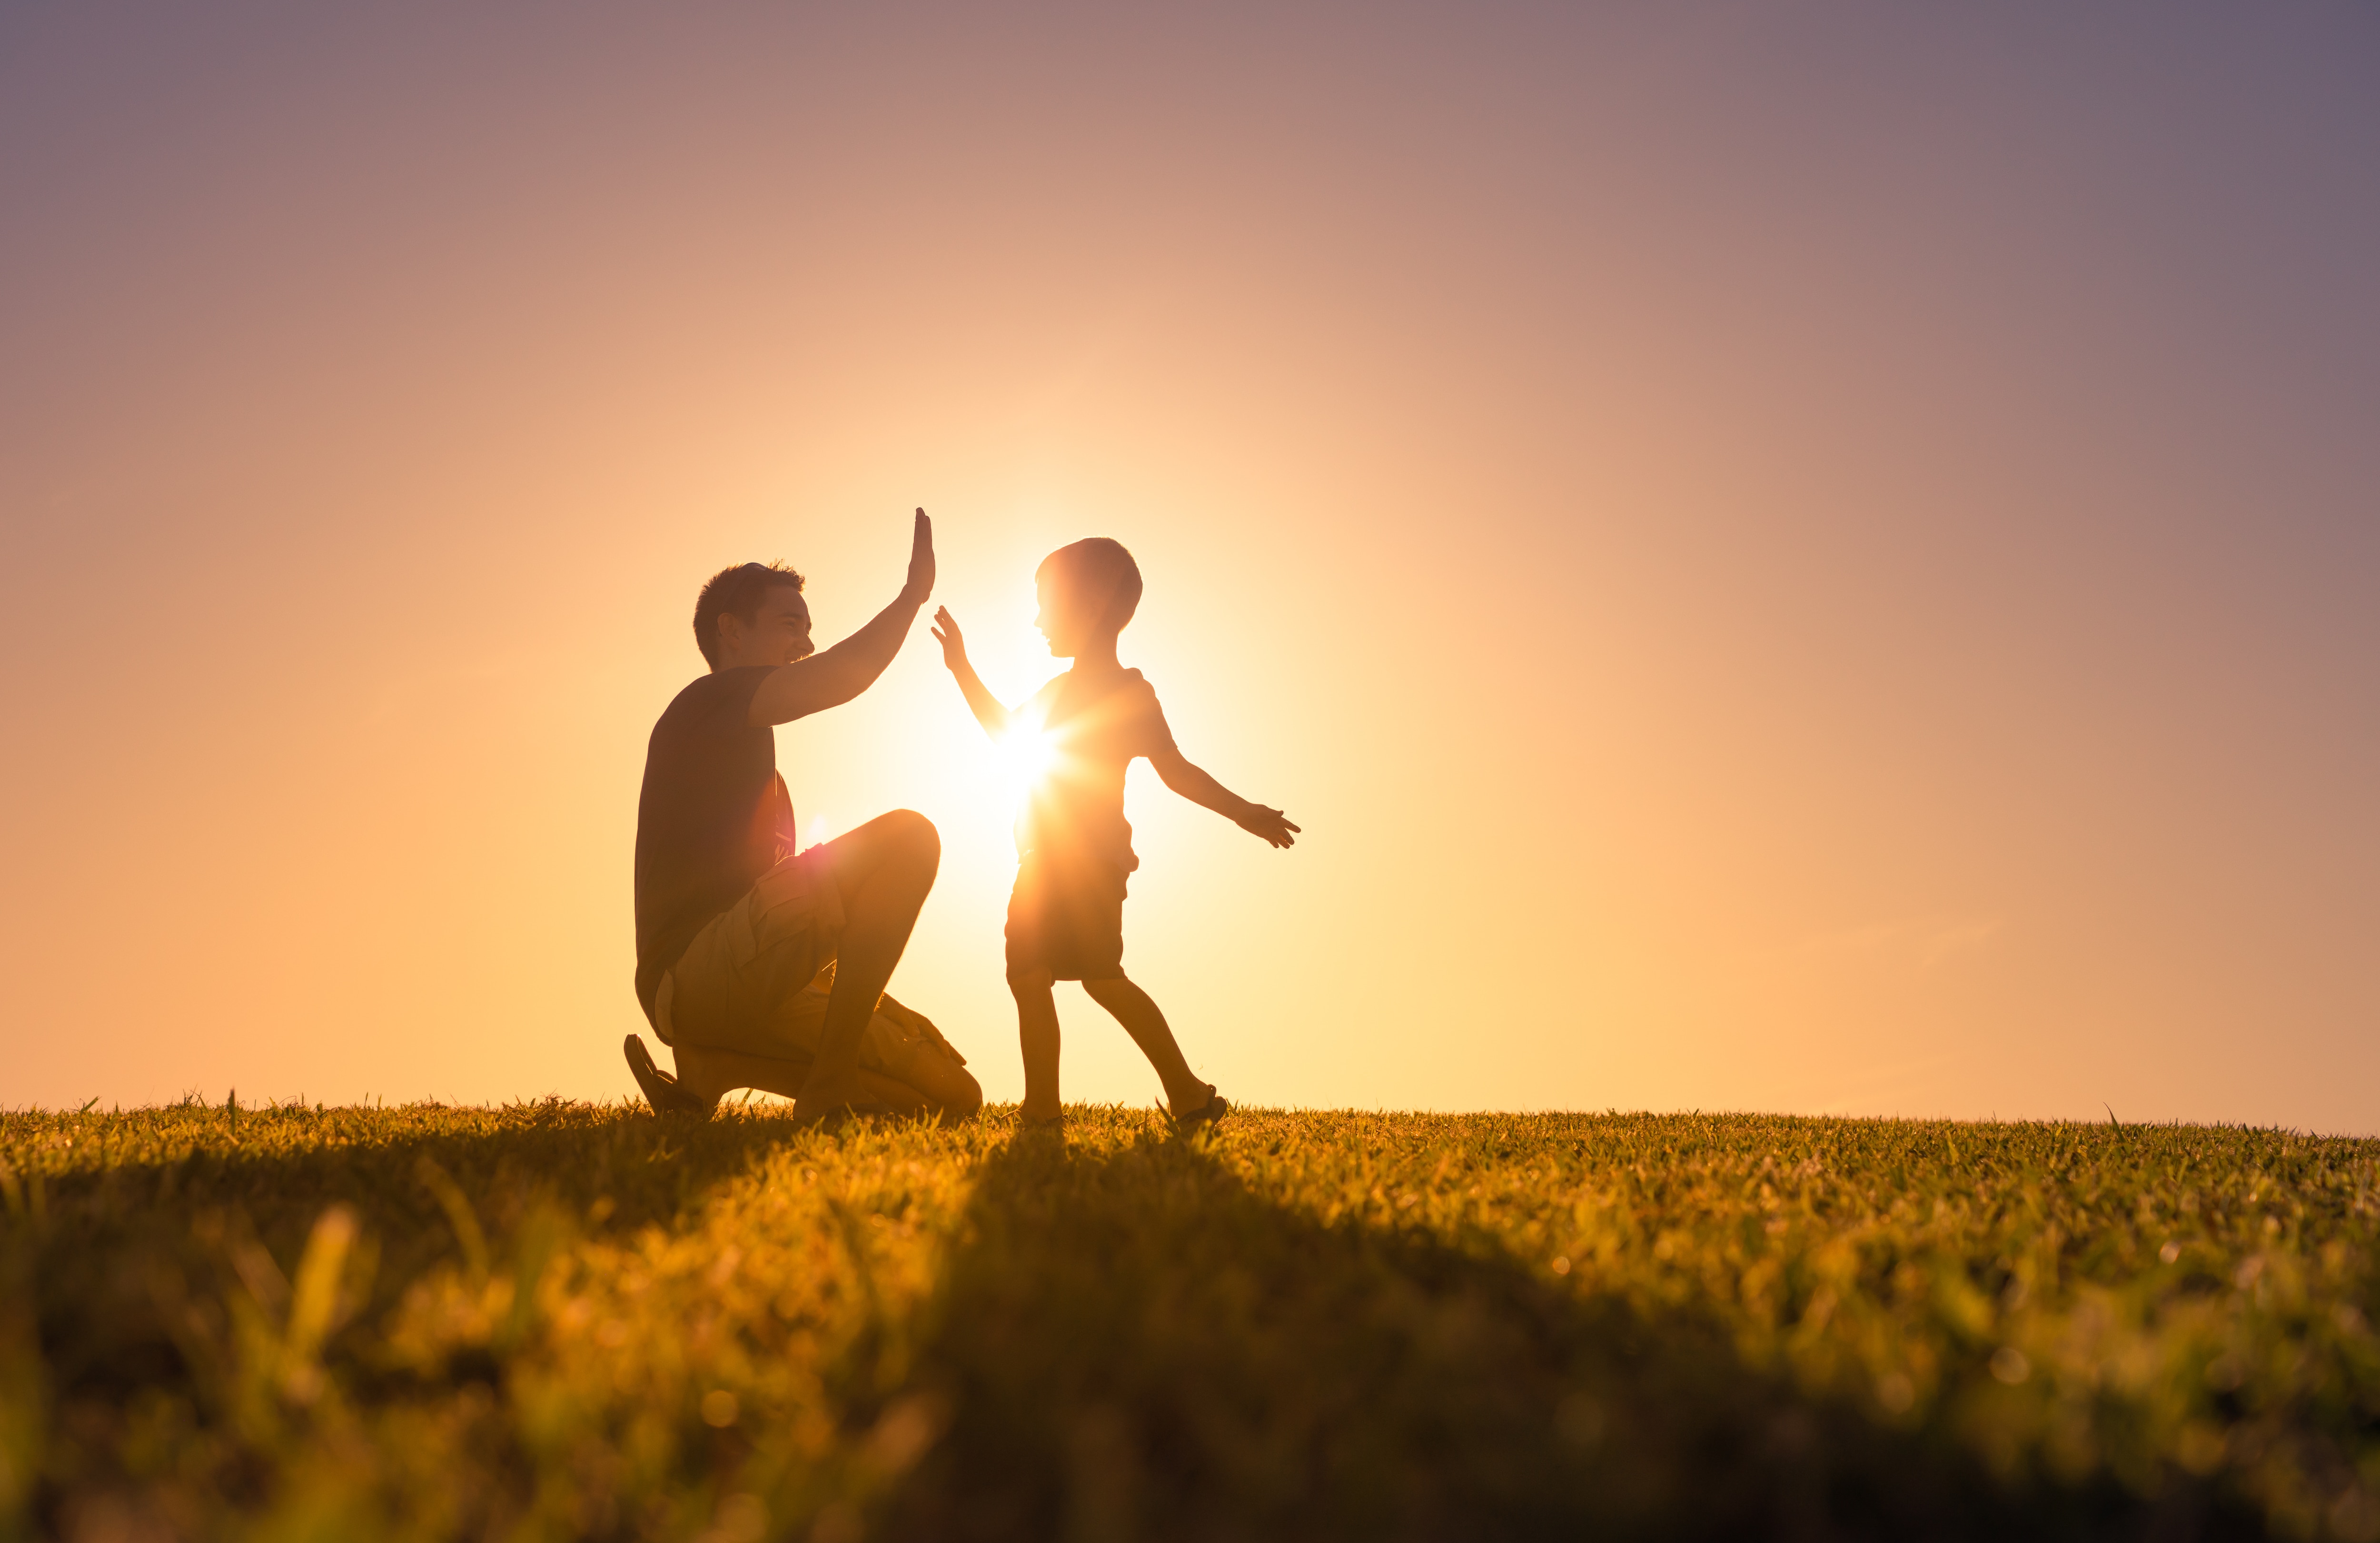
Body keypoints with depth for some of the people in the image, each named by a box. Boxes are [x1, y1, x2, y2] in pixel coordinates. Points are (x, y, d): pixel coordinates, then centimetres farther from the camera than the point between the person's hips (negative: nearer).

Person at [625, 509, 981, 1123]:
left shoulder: (747, 752, 32)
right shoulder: (709, 701, 3)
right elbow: (835, 681, -16)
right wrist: (913, 594, -3)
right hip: (696, 972, -9)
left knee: (954, 1094, 1)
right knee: (908, 834, -22)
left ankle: (712, 1068, 4)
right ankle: (829, 1089, -22)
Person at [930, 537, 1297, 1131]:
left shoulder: (1128, 692, -5)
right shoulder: (1057, 692, 20)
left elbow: (1175, 769, -7)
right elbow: (1006, 728, 37)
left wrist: (1242, 812, -16)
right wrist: (962, 667, 35)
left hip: (1092, 859, -8)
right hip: (1044, 860, 9)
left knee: (1100, 976, -15)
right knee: (1027, 975, 3)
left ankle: (1189, 1096, -9)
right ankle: (1042, 1108, 7)